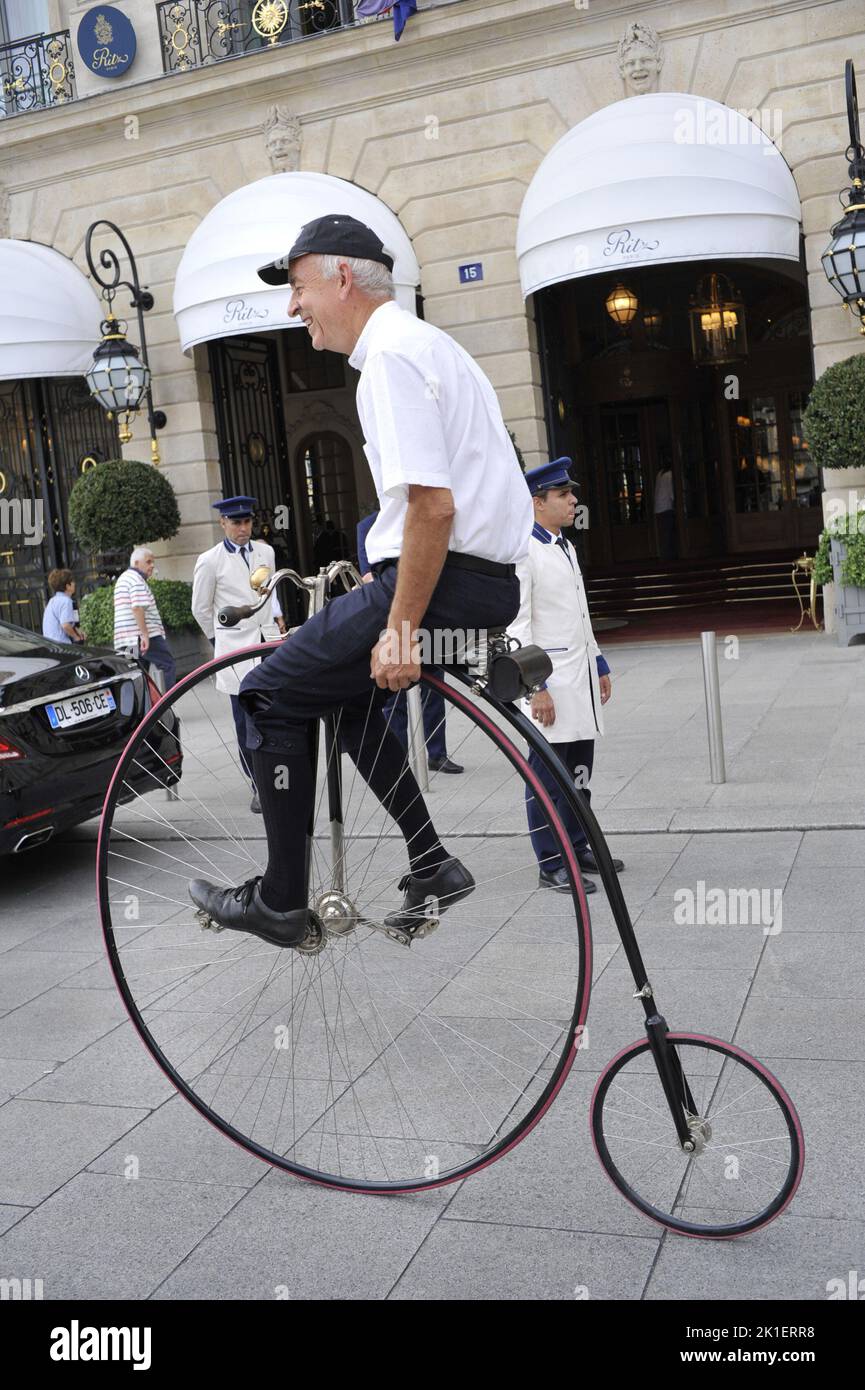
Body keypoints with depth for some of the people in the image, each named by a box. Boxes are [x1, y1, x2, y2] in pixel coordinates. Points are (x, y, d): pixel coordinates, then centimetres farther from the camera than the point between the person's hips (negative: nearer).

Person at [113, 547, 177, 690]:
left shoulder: (123, 578, 24)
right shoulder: (137, 579, -9)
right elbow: (137, 608, -21)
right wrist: (145, 635, -24)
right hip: (148, 636, -10)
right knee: (168, 666, -6)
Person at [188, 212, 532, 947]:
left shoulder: (391, 356, -13)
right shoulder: (425, 340, 20)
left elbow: (432, 506, -24)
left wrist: (398, 630, -19)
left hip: (442, 581, -10)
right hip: (488, 577, 11)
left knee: (273, 693, 0)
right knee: (345, 685, 25)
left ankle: (281, 900, 8)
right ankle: (432, 864, 22)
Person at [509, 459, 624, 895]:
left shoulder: (566, 548, 17)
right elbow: (517, 625, -16)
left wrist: (599, 664, 22)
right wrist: (536, 686, -19)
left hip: (581, 677, 9)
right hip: (551, 681, -9)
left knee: (580, 771, 15)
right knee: (547, 776, -2)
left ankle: (577, 847, 27)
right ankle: (550, 865, 5)